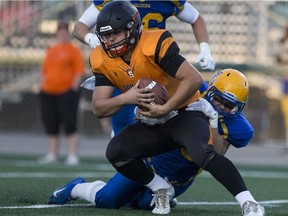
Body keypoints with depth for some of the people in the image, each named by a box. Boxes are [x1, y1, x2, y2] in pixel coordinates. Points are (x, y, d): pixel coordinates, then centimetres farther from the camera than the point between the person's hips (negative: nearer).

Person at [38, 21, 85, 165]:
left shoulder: (74, 50, 0)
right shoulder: (51, 50, 17)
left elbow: (79, 71, -6)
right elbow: (44, 70, 22)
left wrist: (74, 88, -14)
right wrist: (43, 86, 10)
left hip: (67, 92, -6)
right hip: (49, 93, 6)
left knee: (69, 123, -9)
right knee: (51, 124, 8)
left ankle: (73, 156, -6)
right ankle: (52, 155, 16)